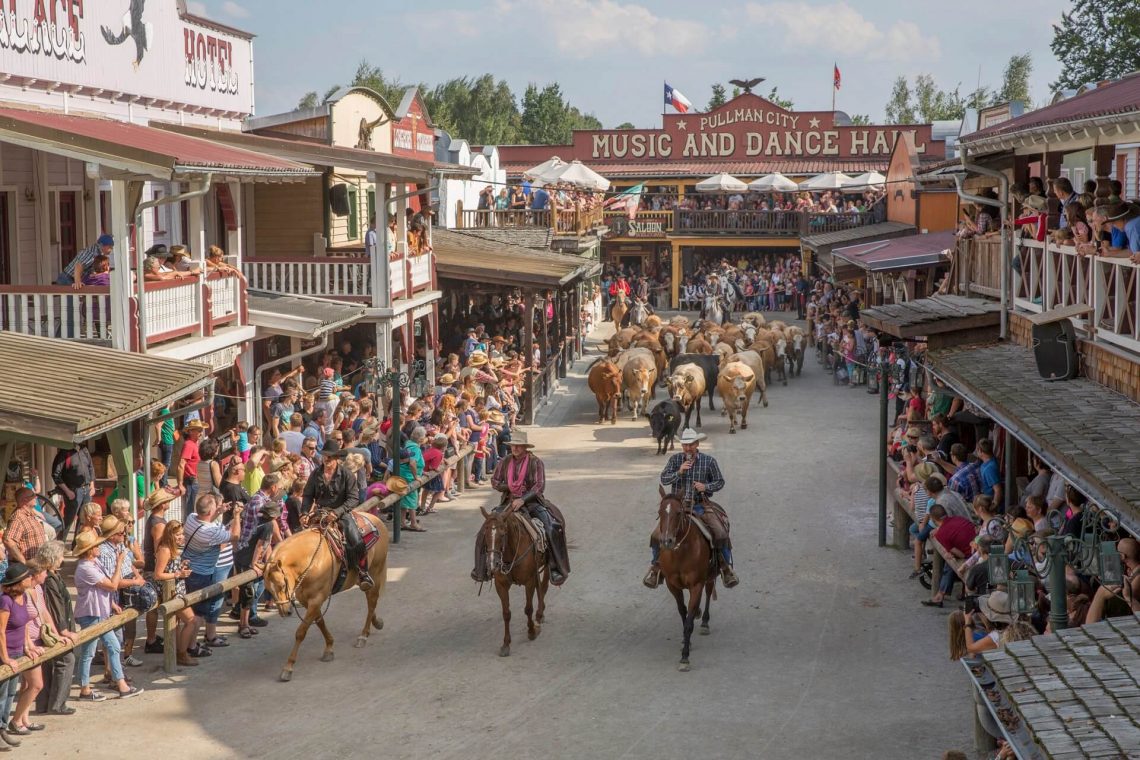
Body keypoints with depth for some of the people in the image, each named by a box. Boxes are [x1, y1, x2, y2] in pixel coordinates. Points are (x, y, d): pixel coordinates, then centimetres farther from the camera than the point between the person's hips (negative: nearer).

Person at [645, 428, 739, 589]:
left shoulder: (709, 461, -1)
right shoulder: (675, 459, 1)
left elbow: (720, 482, 6)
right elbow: (664, 479, -5)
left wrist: (706, 487, -14)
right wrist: (679, 472, -21)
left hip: (701, 506, -1)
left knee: (721, 533, -20)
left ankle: (726, 568, -3)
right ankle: (656, 567, 4)